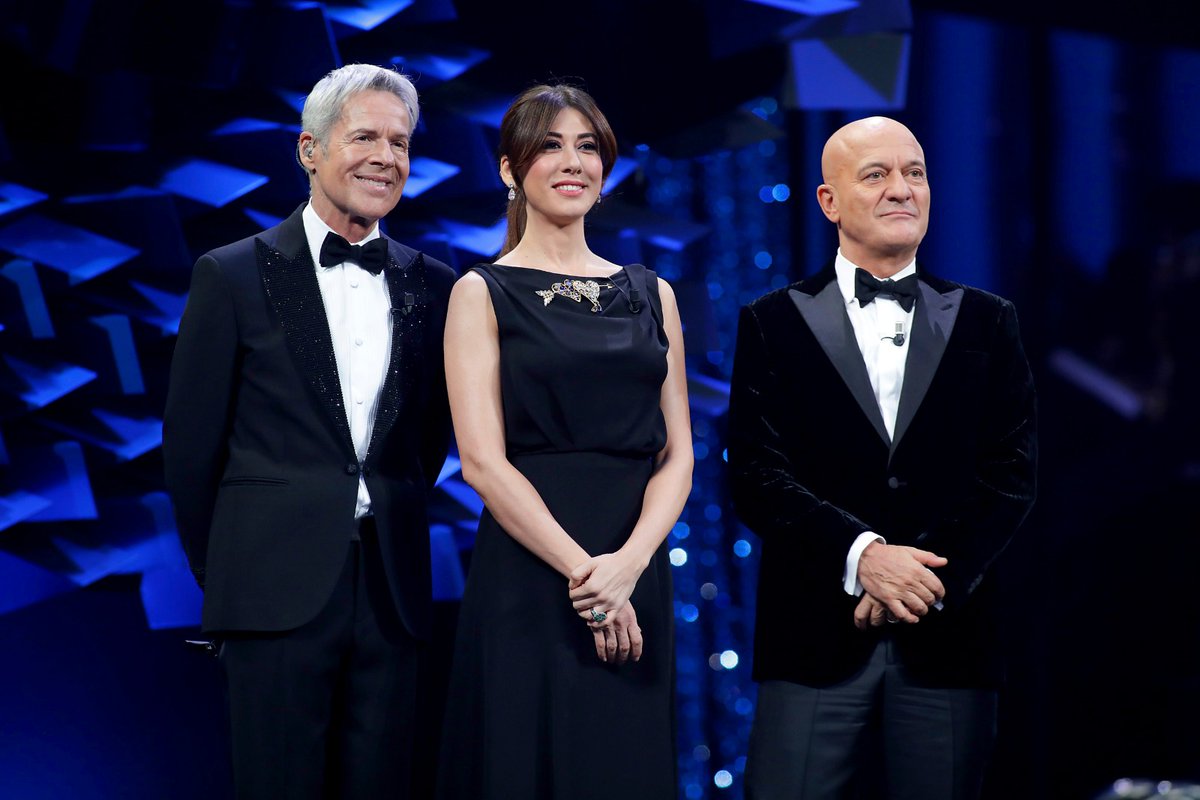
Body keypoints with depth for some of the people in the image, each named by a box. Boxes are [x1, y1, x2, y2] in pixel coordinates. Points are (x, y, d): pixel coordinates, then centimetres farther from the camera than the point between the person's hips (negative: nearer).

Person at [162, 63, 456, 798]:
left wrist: (388, 535, 12)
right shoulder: (233, 275, 0)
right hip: (278, 592, -3)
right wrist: (222, 573, 6)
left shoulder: (435, 288, 9)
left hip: (393, 594, 3)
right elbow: (191, 442, 2)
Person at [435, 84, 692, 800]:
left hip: (638, 574, 4)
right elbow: (483, 460, -8)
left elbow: (677, 454, 6)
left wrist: (628, 564, -11)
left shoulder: (650, 295, 12)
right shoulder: (484, 293, 1)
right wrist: (582, 572, -16)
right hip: (527, 574, -4)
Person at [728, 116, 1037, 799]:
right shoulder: (773, 324, 8)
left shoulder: (987, 323, 12)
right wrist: (861, 555, -16)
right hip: (816, 641, -1)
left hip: (948, 641, 1)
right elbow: (756, 474, -2)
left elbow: (1012, 476, 4)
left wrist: (923, 577, -10)